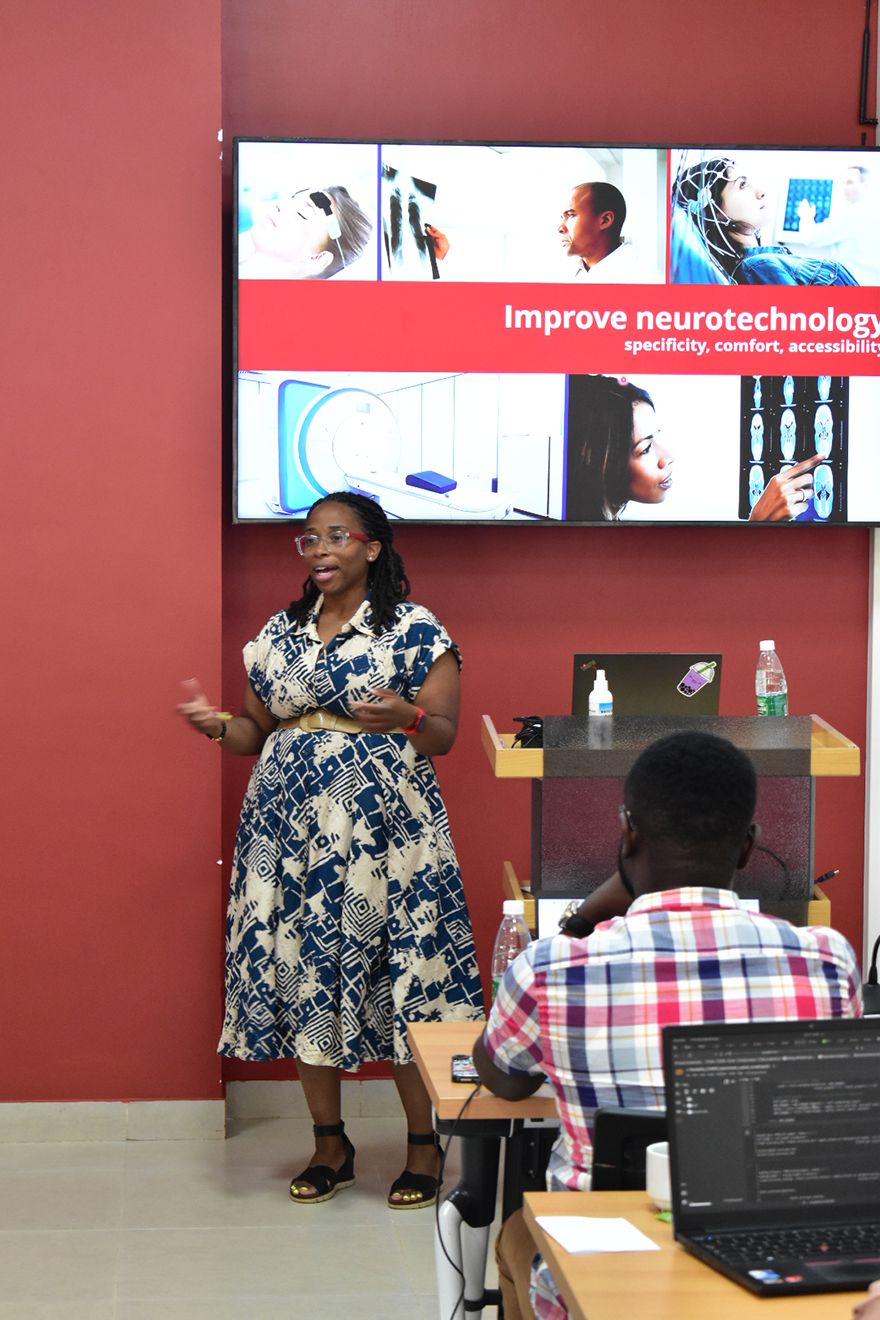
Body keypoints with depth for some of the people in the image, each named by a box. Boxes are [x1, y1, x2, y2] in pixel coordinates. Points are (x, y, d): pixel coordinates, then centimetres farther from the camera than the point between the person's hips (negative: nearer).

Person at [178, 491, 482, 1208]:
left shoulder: (417, 630, -1)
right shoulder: (280, 632, 12)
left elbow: (445, 738, -3)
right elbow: (260, 732, 15)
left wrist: (406, 717, -24)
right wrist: (218, 726, -5)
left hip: (385, 826, -4)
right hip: (293, 828, 4)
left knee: (400, 976, -4)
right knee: (302, 975, 5)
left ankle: (424, 1145, 11)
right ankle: (330, 1145, 19)